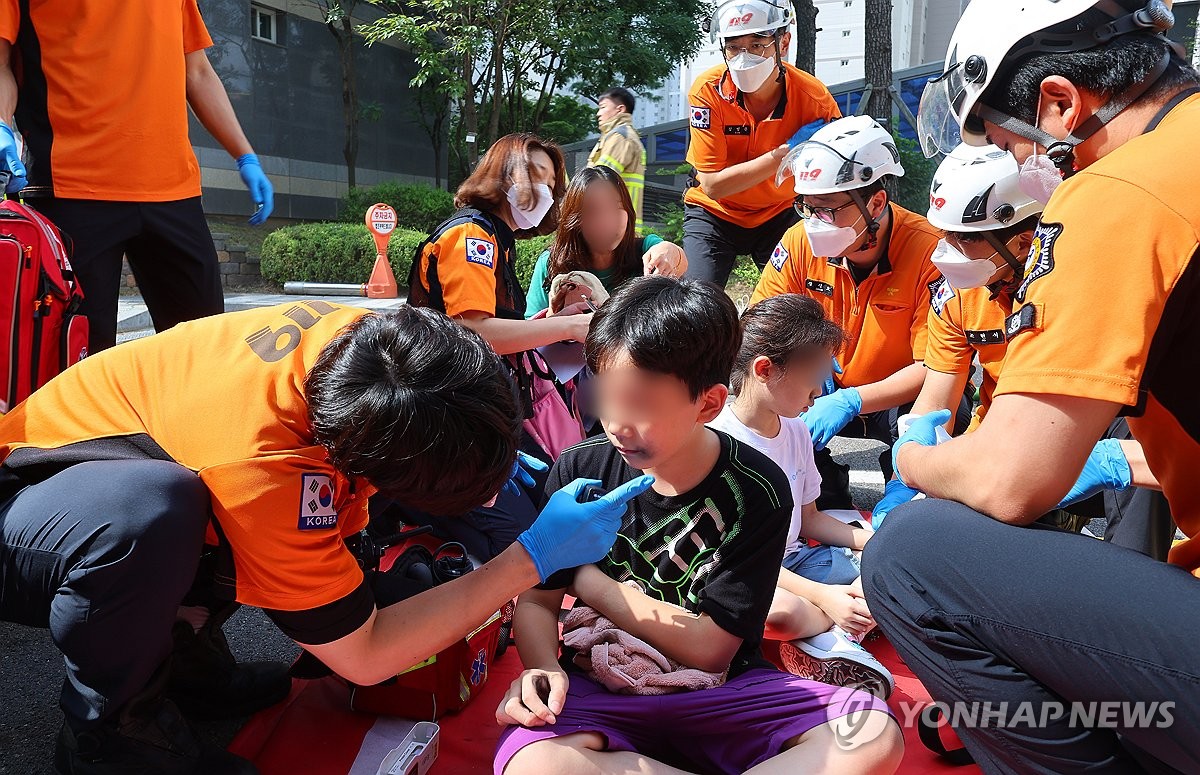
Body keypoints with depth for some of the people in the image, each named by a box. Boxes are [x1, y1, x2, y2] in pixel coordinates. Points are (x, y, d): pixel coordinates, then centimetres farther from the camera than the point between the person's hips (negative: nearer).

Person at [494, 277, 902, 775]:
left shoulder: (756, 491, -12)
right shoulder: (581, 471, -7)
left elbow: (709, 648, -11)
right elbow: (536, 601, 0)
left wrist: (587, 579, -12)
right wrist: (545, 668, -22)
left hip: (718, 695, 0)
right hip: (601, 689, 0)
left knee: (874, 735, -24)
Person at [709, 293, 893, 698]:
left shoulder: (796, 433, 6)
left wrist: (874, 540, -1)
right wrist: (823, 595, -27)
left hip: (793, 557, 8)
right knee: (786, 610, -39)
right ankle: (851, 625, -11)